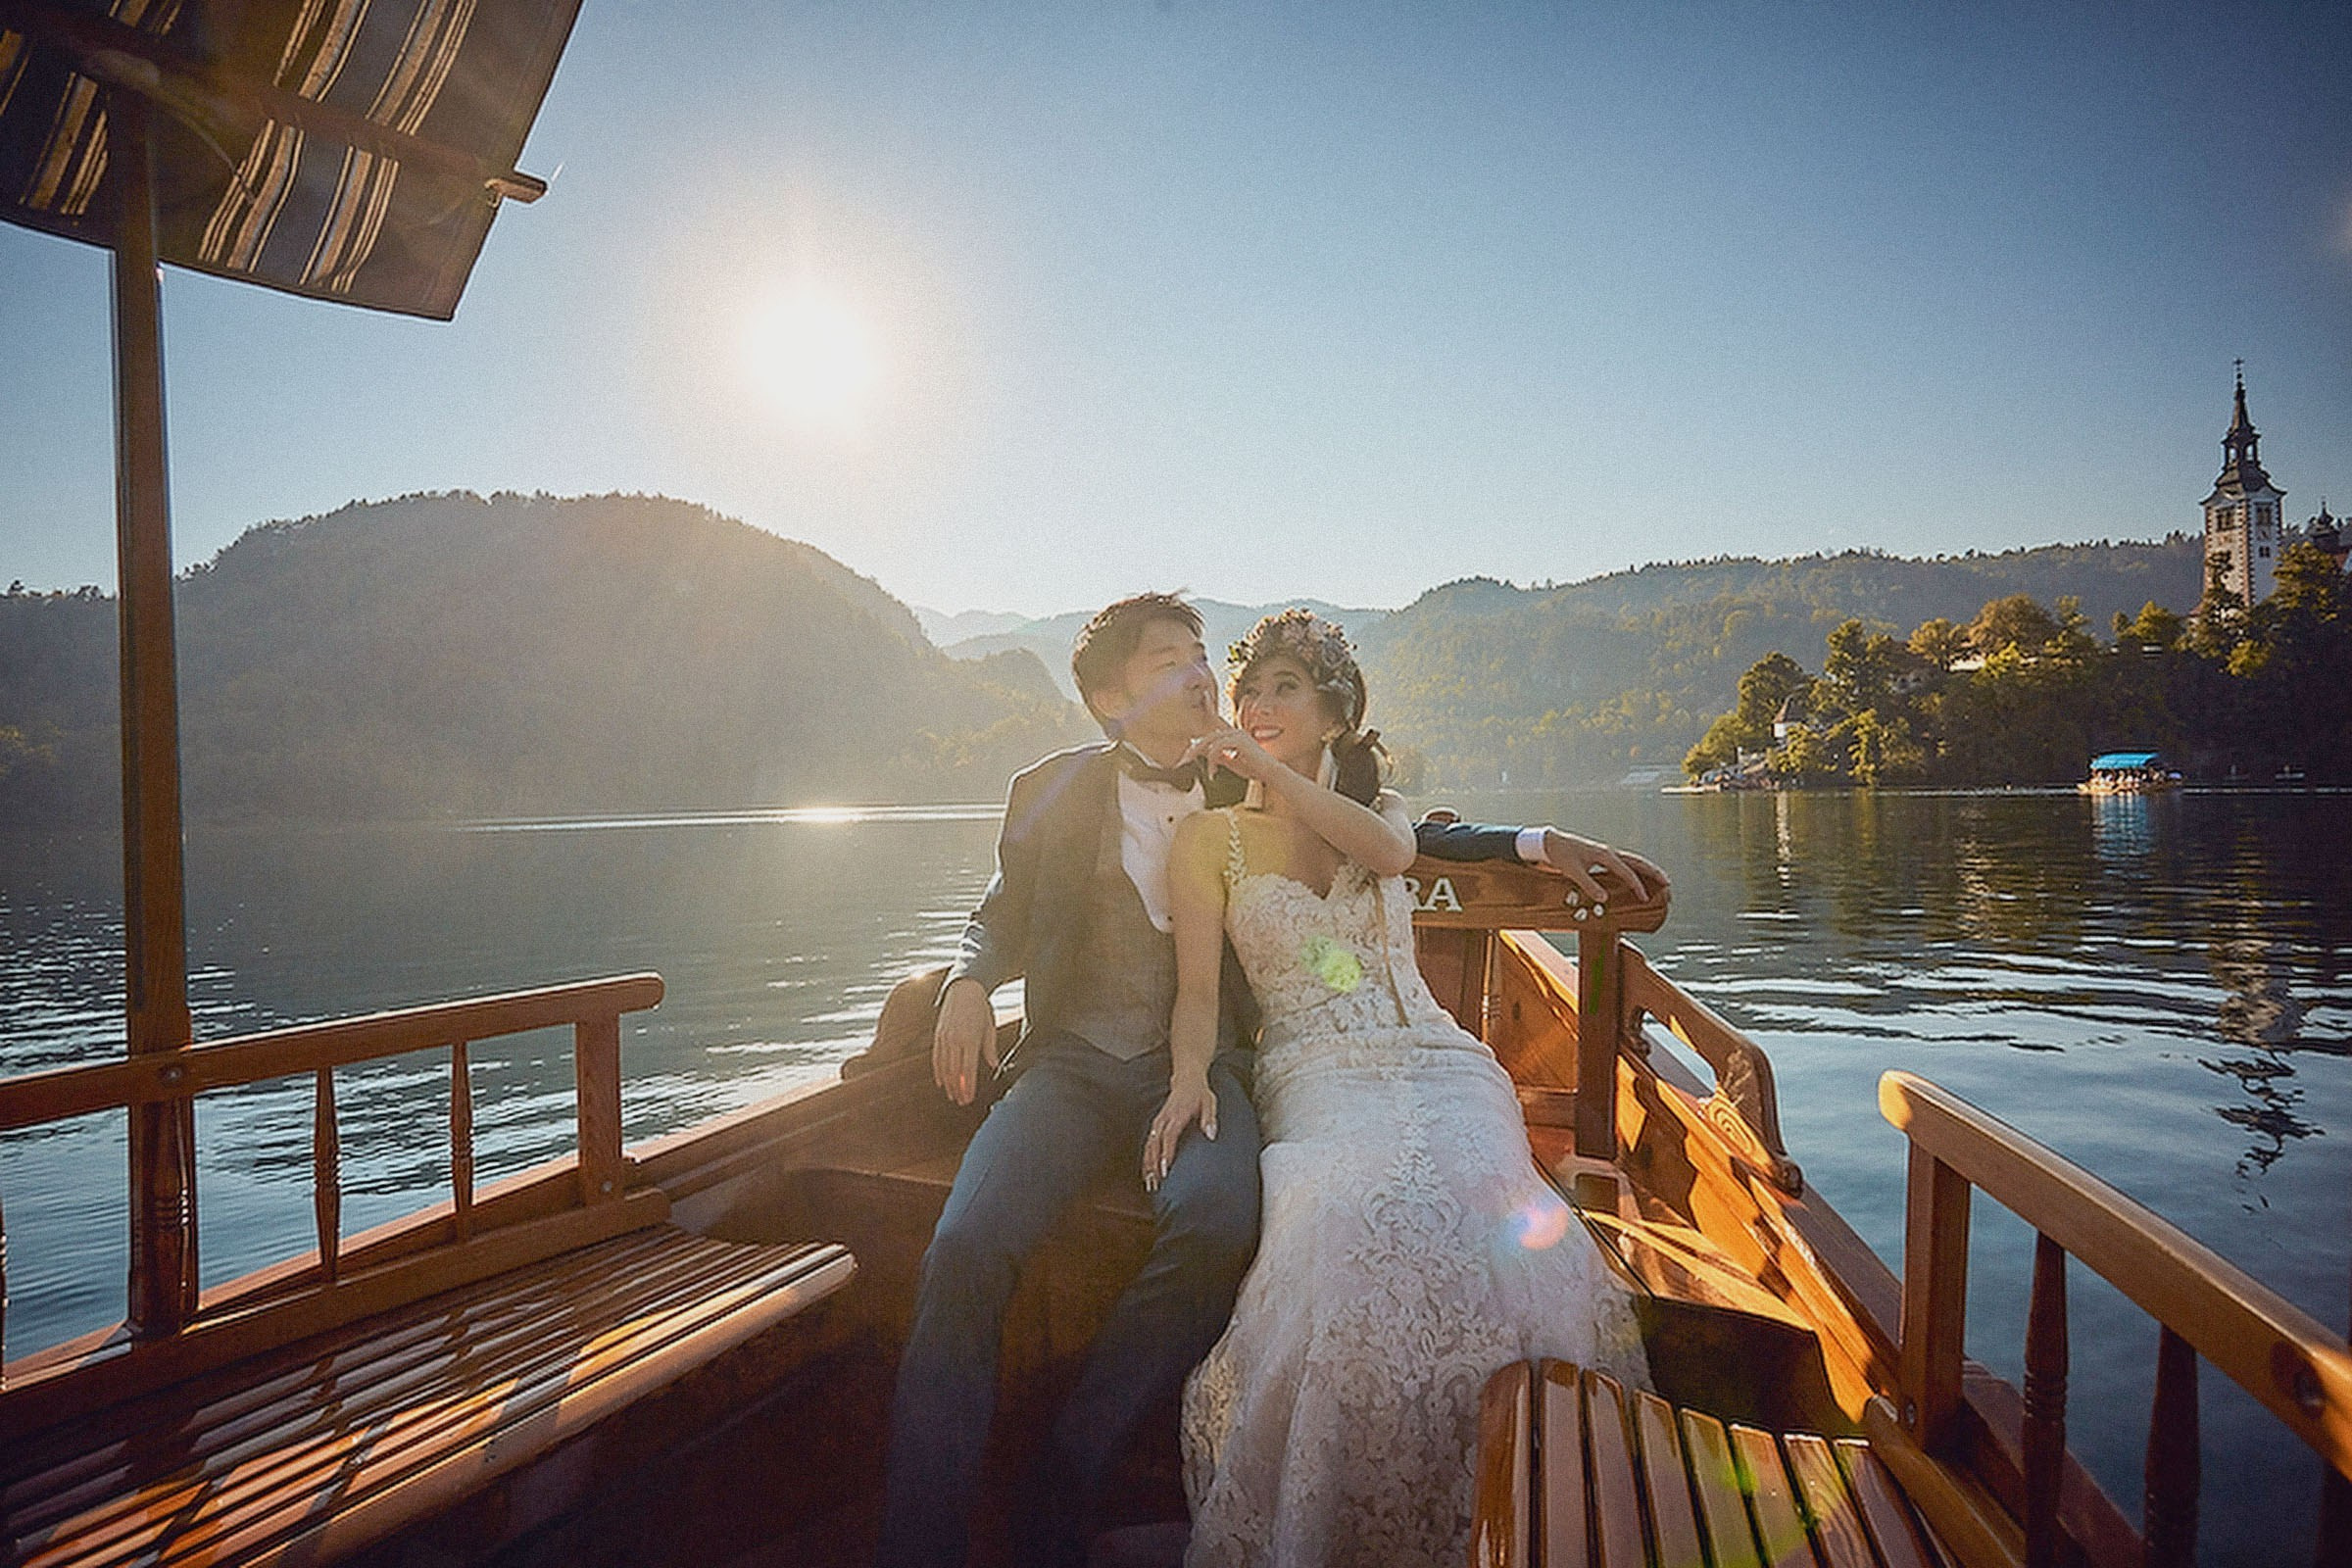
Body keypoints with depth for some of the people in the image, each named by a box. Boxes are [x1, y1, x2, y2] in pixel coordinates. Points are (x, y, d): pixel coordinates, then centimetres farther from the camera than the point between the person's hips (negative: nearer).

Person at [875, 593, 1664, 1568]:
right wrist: (967, 984, -4)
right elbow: (1000, 916, 19)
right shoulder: (1052, 792, 8)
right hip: (1074, 1059, 0)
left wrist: (1533, 846, 14)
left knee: (1216, 1226, -33)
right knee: (967, 1248, -28)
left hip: (1199, 1065, 1)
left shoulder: (1251, 794, 12)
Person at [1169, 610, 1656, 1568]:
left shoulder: (1378, 807, 19)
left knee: (1474, 1219, -31)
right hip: (1318, 1077, -2)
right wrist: (1188, 1079, -17)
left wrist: (1267, 768, -9)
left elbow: (1391, 852, -8)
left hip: (1437, 1059, 2)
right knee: (1360, 1222, -35)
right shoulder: (1210, 838, 12)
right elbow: (1199, 990, 3)